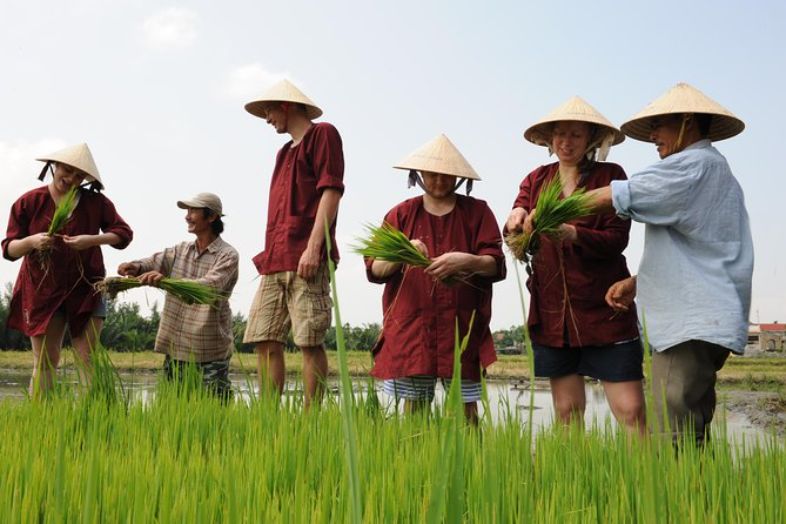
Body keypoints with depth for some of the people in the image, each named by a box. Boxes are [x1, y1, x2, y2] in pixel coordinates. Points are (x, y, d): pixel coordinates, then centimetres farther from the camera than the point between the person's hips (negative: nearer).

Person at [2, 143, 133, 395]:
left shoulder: (96, 202, 1)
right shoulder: (29, 202, -1)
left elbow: (124, 233, 0)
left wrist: (93, 239, -17)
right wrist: (31, 241, -23)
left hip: (85, 289, 0)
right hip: (42, 290, 0)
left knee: (88, 360, -3)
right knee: (44, 363, 1)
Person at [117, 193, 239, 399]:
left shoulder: (227, 255, -8)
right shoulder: (181, 250, 13)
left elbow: (209, 287, -23)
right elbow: (154, 261, 0)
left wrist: (167, 281, -36)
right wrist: (136, 267, -23)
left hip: (211, 352, -5)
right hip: (175, 346, 6)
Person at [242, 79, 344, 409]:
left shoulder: (322, 134, 4)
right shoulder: (285, 152, 28)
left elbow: (331, 190, -8)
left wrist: (313, 247, -17)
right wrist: (269, 256, 18)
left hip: (306, 260, -8)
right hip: (275, 262, 8)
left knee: (309, 341, -8)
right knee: (266, 342, 2)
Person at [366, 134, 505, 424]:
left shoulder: (477, 212, 8)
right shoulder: (402, 214, 11)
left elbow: (495, 265, 0)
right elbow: (374, 268, 4)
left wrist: (466, 261, -21)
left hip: (461, 328, -1)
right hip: (410, 327, 1)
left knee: (465, 411, -2)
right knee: (413, 408, 2)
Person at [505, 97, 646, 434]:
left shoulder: (611, 175, 0)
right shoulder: (537, 179, 11)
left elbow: (617, 239, -10)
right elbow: (515, 238, -2)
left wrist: (570, 233, -27)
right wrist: (517, 216, -26)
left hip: (603, 309, -3)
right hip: (552, 309, 3)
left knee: (630, 411, -6)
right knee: (566, 412, 10)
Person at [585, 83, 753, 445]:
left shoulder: (693, 164, -8)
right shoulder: (716, 171, 23)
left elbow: (613, 196, -13)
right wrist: (637, 282, 14)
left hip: (693, 323, -10)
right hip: (702, 322, 10)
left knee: (678, 440, -13)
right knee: (690, 437, 10)